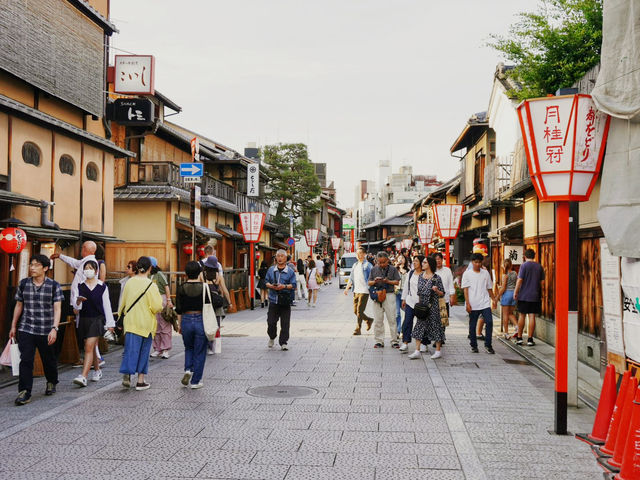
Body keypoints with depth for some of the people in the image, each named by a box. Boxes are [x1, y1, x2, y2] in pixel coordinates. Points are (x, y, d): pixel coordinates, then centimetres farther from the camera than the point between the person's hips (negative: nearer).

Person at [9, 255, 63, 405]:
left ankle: (51, 383, 38)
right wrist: (13, 326, 15)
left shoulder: (54, 285, -4)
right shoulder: (23, 284, 5)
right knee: (26, 360, -8)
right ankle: (24, 393, -6)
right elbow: (19, 305, 14)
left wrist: (54, 328, -16)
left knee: (48, 360, 13)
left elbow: (57, 308, -7)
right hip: (26, 329, 1)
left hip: (46, 331, -1)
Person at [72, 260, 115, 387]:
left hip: (97, 319, -4)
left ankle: (83, 377, -19)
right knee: (92, 348, 15)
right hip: (84, 320, 4)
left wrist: (110, 323, 3)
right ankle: (97, 371, 34)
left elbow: (107, 305, 3)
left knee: (89, 347, -14)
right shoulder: (80, 286, 6)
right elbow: (77, 307, 5)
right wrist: (78, 301, -18)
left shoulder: (102, 286, 0)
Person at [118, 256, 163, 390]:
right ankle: (140, 381, 11)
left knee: (130, 349, 4)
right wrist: (159, 308, 7)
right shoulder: (150, 285, -13)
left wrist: (122, 314, 27)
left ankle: (127, 374, -15)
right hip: (145, 323, -3)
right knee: (143, 351, 7)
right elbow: (157, 306, -15)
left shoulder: (129, 283, 0)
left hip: (130, 322, 3)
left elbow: (123, 302, 11)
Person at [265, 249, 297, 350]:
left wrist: (284, 286, -18)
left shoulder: (290, 271, 2)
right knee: (271, 322, 4)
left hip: (285, 301, -2)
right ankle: (272, 338, 30)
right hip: (273, 300, 2)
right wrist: (271, 286, -9)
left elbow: (293, 285, -1)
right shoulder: (271, 270, 10)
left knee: (285, 323, -1)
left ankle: (283, 342, 10)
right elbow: (266, 282, 12)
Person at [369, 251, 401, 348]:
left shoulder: (393, 269, 3)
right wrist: (375, 281, -11)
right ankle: (379, 341, 11)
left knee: (392, 319, -2)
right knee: (377, 320, 3)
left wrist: (388, 281, -15)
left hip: (389, 295, -2)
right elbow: (369, 283, 10)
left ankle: (394, 341, 5)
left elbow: (397, 282, 1)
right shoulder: (374, 269, 10)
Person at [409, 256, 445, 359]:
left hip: (433, 306, -5)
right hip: (422, 305, 5)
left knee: (434, 325, 1)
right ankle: (417, 351, 4)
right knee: (419, 325, 2)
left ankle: (438, 350, 14)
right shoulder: (420, 276, 9)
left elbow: (442, 294, -4)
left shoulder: (436, 277, -6)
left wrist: (436, 290, -23)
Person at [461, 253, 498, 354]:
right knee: (472, 326, 4)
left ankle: (488, 345, 0)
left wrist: (493, 299, 12)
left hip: (485, 303, 2)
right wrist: (467, 303, -9)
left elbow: (489, 288, 18)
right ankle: (474, 346, 17)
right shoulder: (467, 274, 2)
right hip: (473, 305, -2)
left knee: (489, 322, -10)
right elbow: (465, 290, -2)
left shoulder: (485, 273, 10)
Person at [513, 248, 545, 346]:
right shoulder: (539, 266, 5)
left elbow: (520, 280, -11)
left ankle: (519, 338, 11)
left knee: (521, 316, 6)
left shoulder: (524, 265, -7)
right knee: (532, 316, 3)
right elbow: (542, 282, 8)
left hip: (524, 295, -3)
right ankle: (530, 339, 4)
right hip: (535, 296, 3)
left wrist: (515, 292, -3)